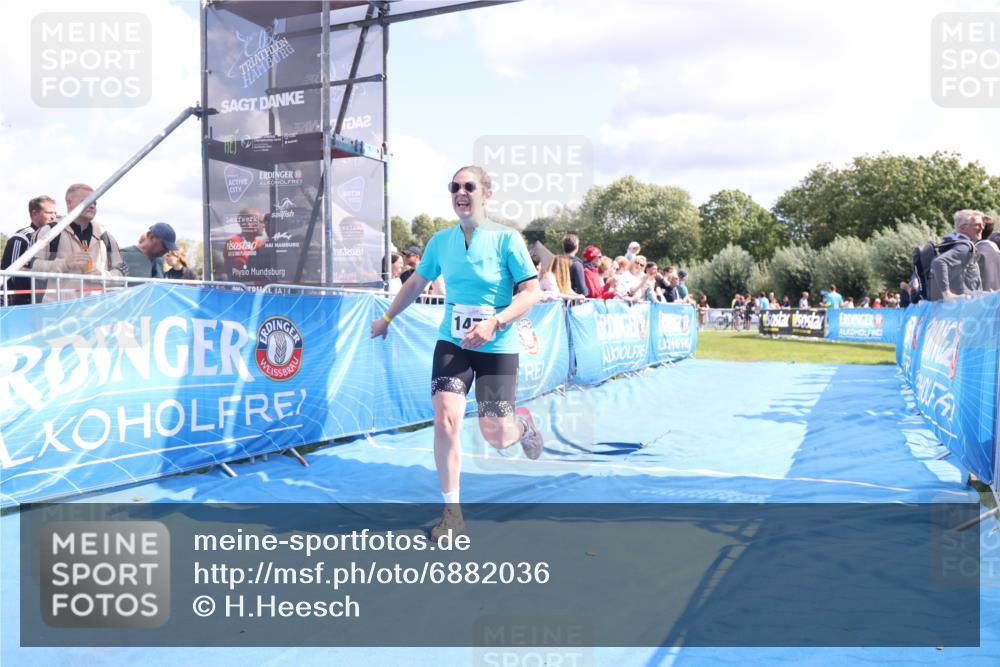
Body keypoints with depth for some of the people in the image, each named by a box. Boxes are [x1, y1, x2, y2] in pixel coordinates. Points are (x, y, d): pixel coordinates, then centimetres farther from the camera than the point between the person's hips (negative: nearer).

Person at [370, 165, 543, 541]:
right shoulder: (441, 241, 2)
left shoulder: (506, 238, -10)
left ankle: (523, 423, 41)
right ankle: (452, 512, 3)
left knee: (496, 437, 1)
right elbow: (416, 283, 18)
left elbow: (532, 292, -13)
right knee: (445, 420, -14)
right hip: (452, 343, 3)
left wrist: (495, 323, -26)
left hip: (497, 348, -3)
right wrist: (388, 318, 25)